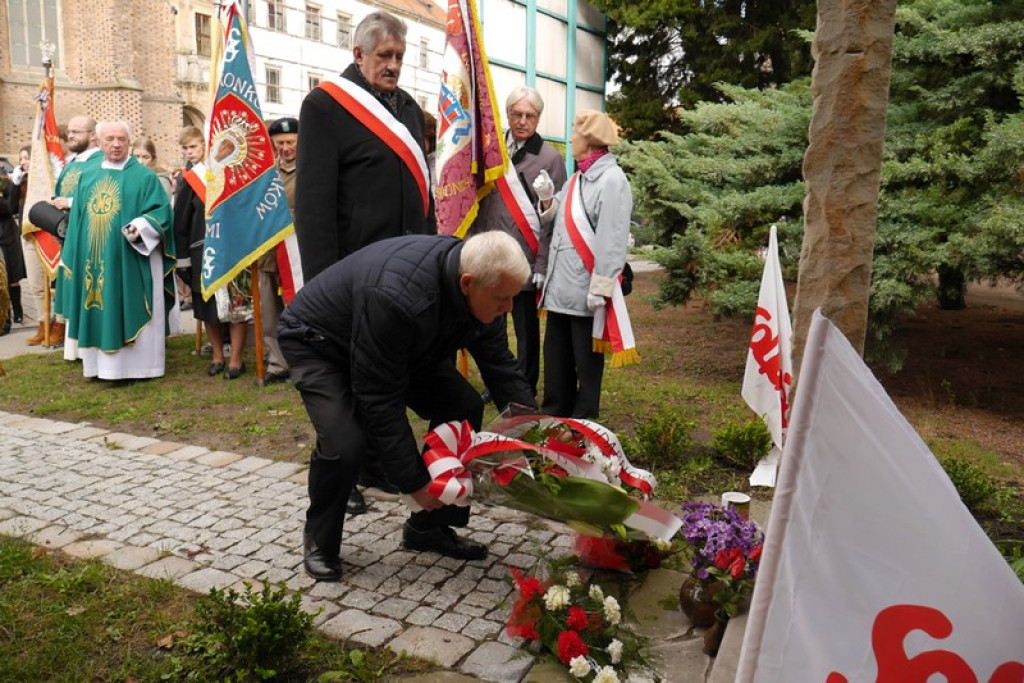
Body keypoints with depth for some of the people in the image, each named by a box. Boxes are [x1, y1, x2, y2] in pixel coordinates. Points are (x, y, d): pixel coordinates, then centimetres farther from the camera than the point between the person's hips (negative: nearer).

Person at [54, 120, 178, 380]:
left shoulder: (145, 177, -1)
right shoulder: (87, 178, 14)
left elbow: (160, 212, -9)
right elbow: (77, 221, 16)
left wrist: (141, 225, -27)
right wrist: (72, 257, 11)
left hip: (131, 260, -5)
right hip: (93, 261, 5)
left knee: (131, 312, -2)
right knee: (98, 313, 7)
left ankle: (135, 364, 5)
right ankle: (102, 363, 15)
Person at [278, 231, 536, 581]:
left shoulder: (480, 286, -19)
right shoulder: (397, 298, -43)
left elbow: (501, 364, -8)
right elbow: (380, 400, -36)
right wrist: (415, 481, -29)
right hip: (318, 341, -7)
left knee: (464, 407, -6)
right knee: (345, 444, -27)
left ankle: (430, 527, 10)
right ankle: (319, 541, 4)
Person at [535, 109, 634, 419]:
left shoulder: (611, 178, -12)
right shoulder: (578, 177, 16)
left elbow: (612, 239, -18)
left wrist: (600, 288, -22)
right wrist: (547, 199, 6)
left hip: (585, 289, -8)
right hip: (560, 286, 9)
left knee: (585, 361, 4)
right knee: (555, 356, 15)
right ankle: (554, 414, 28)